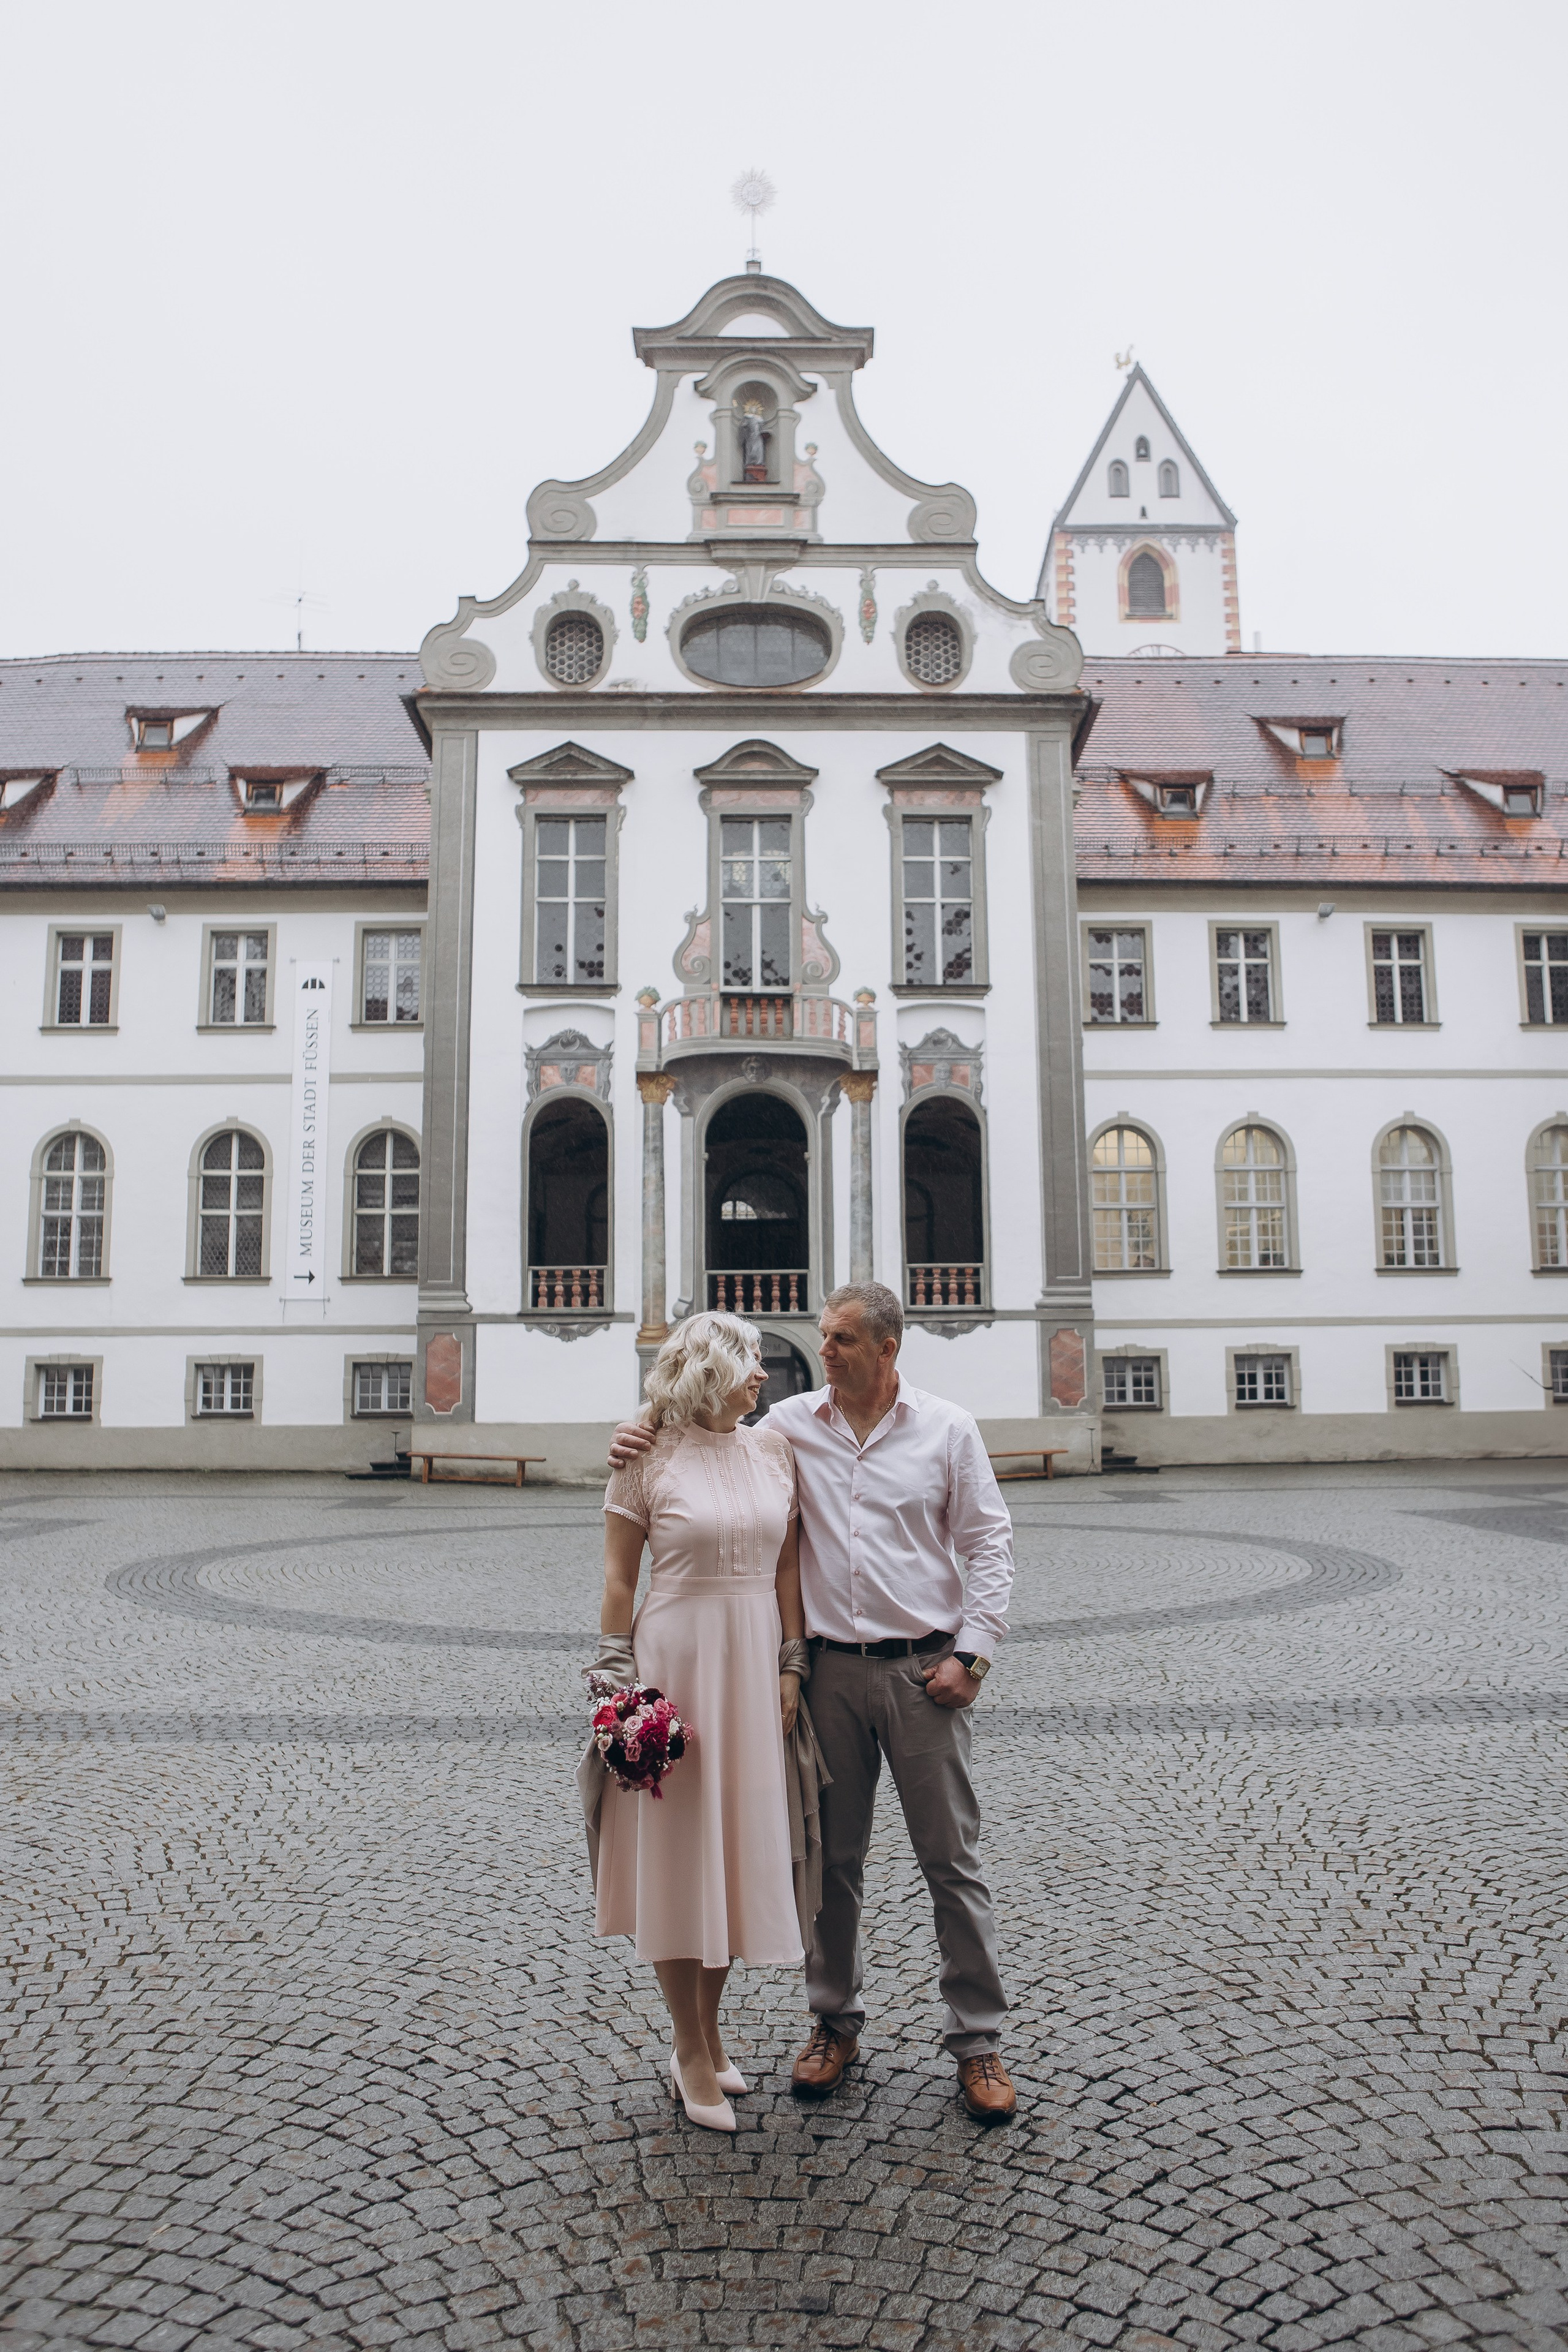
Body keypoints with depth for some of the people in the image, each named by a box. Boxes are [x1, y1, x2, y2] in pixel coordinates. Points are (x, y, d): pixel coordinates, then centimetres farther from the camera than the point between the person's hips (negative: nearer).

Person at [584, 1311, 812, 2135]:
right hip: (676, 1656, -4)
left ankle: (706, 2034, 32)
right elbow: (618, 1578, -5)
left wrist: (791, 1666, 3)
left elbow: (787, 1567, 7)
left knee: (738, 1845, 14)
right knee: (677, 1850, 6)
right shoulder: (648, 1459, -8)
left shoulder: (773, 1450, 4)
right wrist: (620, 1680, -8)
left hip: (755, 1658, 5)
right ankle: (691, 2052, 23)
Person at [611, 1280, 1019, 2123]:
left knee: (953, 1858, 5)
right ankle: (835, 2022, 31)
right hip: (831, 1669, 2)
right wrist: (643, 1445, -4)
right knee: (832, 1857, 12)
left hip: (924, 1669, -2)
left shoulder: (946, 1429, -1)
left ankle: (978, 2039, 20)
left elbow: (989, 1543, 1)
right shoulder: (791, 1424, 3)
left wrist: (972, 1652, -6)